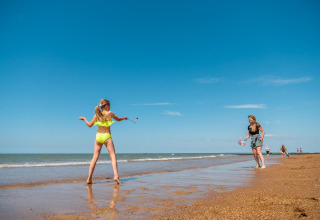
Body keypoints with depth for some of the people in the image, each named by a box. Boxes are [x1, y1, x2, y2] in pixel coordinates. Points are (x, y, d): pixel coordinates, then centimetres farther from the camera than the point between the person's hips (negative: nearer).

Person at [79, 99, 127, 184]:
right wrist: (124, 118, 34)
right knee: (113, 156, -3)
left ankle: (89, 178, 6)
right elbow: (118, 119, 13)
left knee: (95, 157, 7)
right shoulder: (110, 113, -2)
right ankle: (116, 176, -16)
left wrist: (84, 119, 29)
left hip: (98, 136, 4)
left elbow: (89, 125, 11)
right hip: (106, 136, -4)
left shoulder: (97, 114, 5)